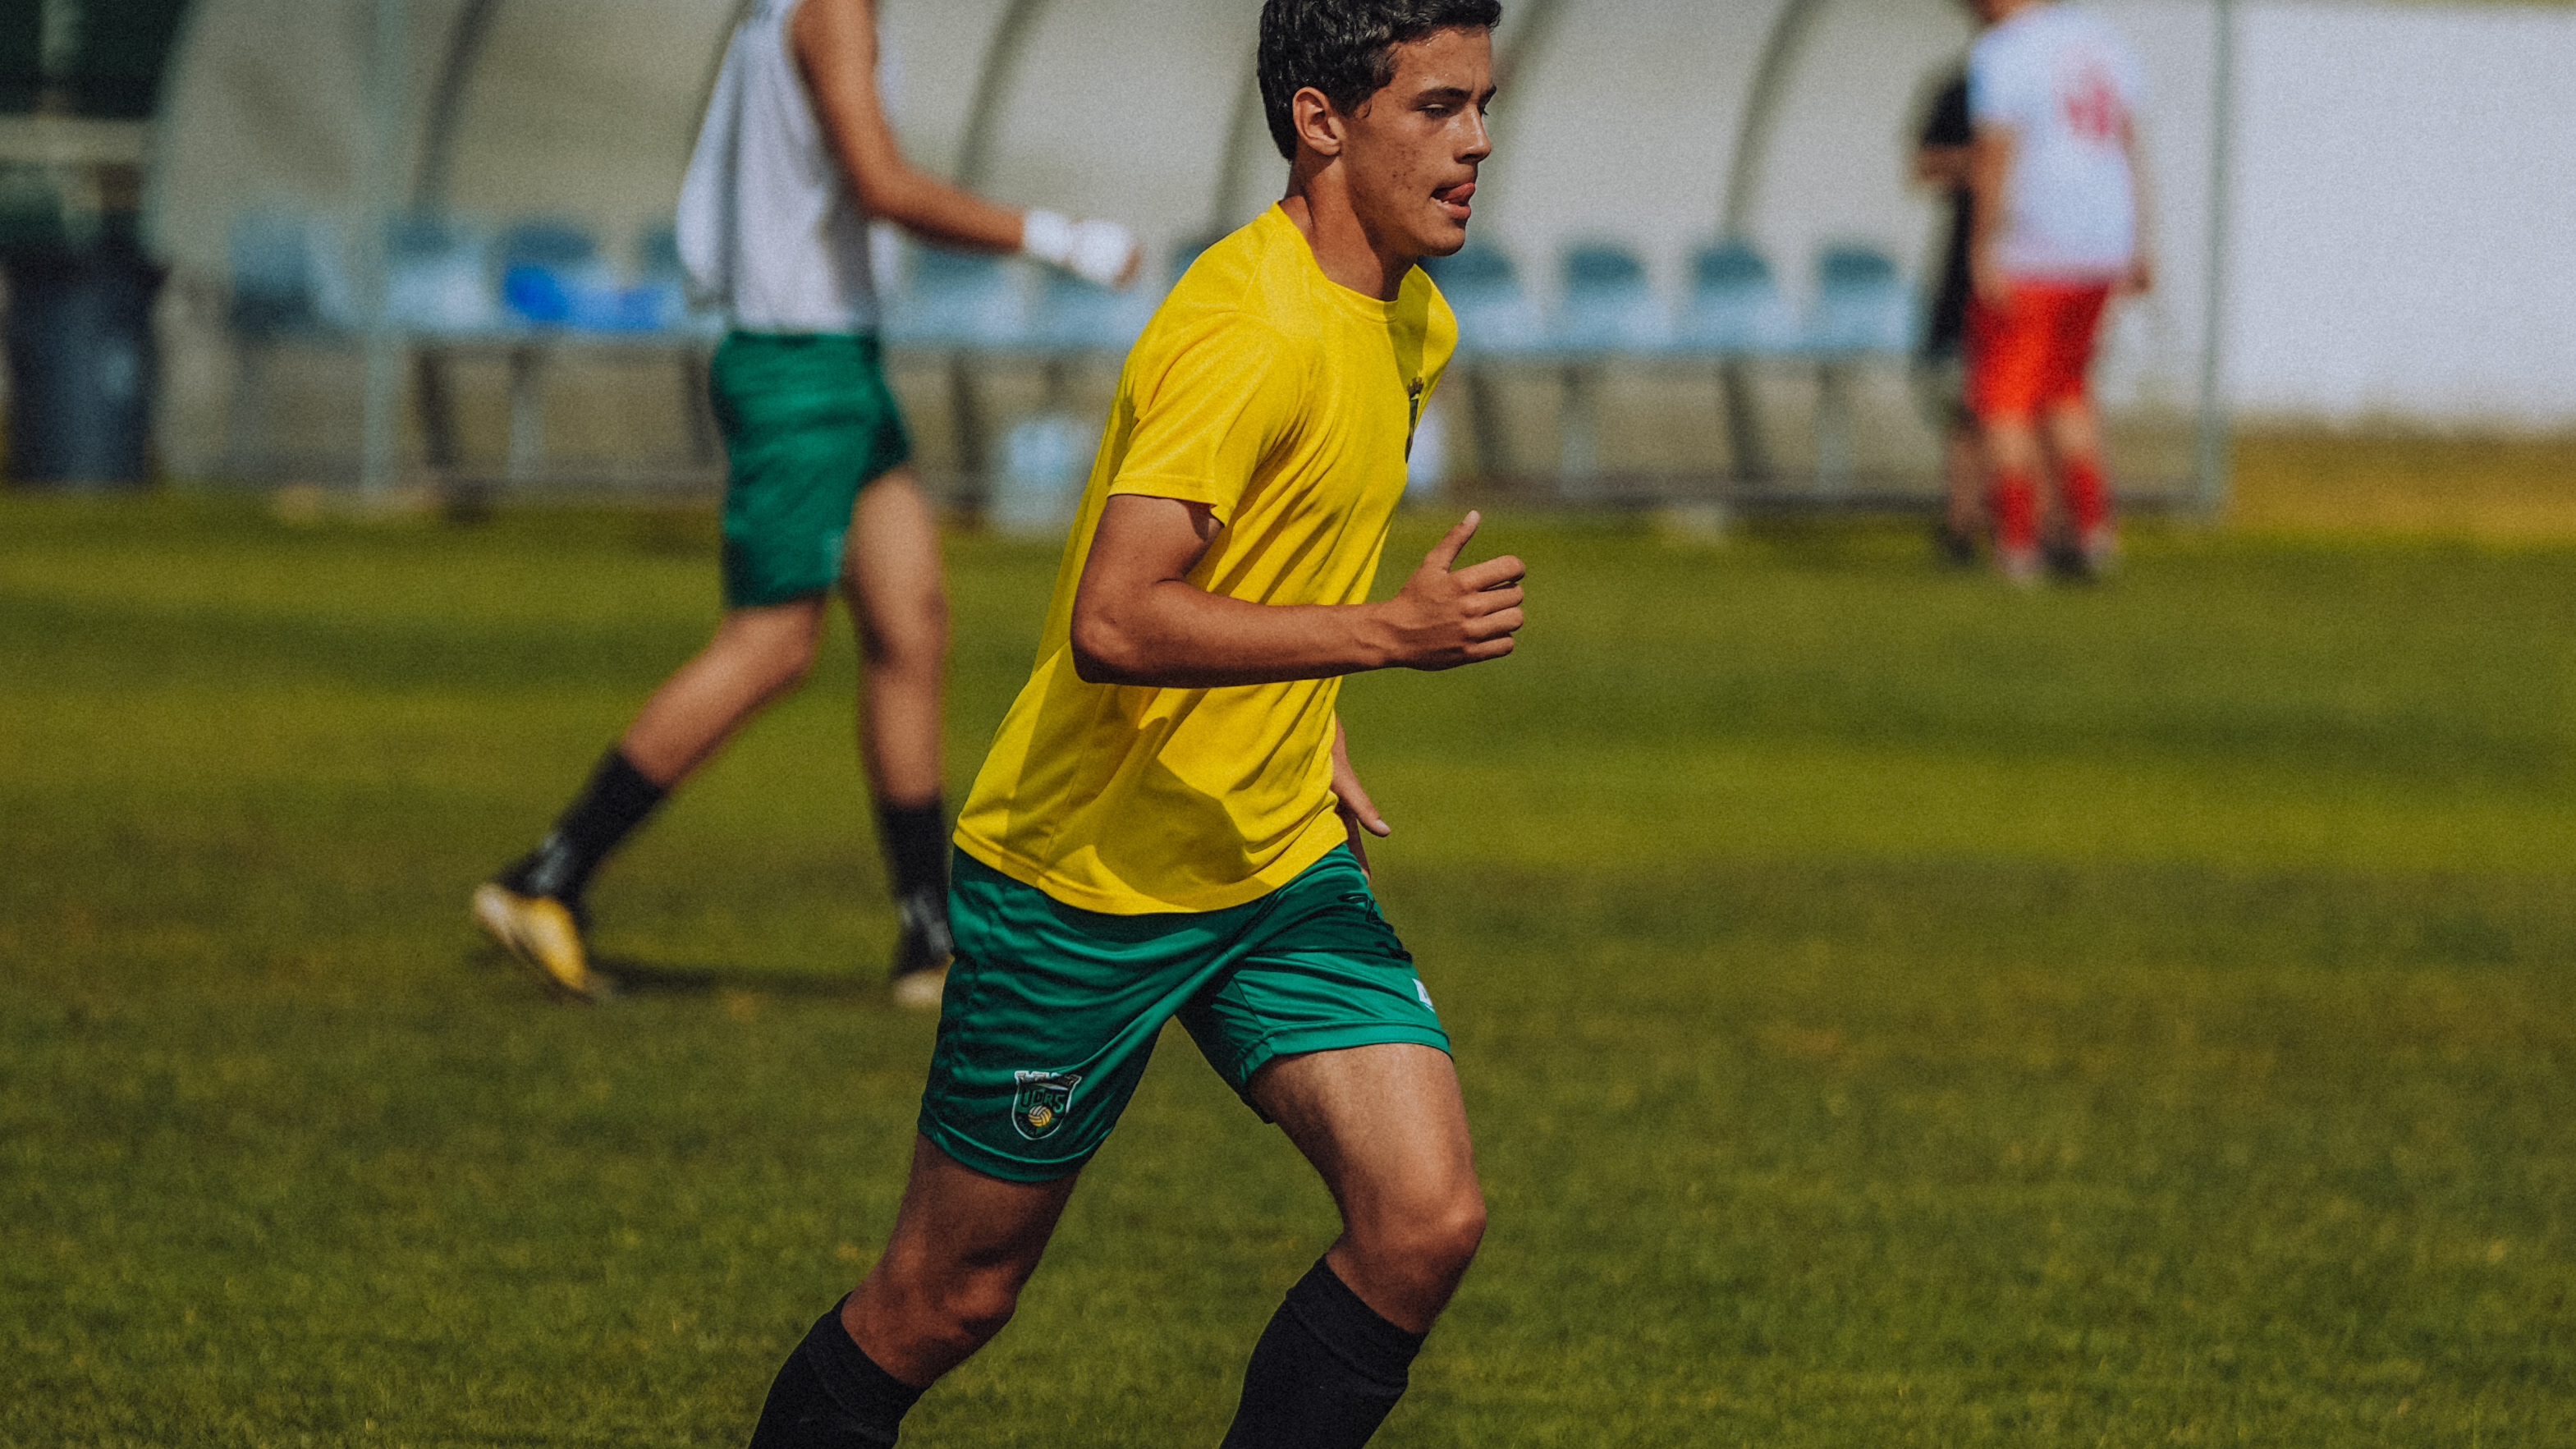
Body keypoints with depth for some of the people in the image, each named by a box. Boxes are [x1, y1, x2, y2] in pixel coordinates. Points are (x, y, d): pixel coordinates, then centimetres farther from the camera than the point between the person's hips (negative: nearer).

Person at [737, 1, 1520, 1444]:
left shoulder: (1412, 328, 5)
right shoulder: (1246, 333, -24)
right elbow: (1113, 624, -34)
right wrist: (1385, 633, -34)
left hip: (1281, 865, 7)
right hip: (1083, 878, -7)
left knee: (1428, 1218, -11)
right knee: (951, 1298, 5)